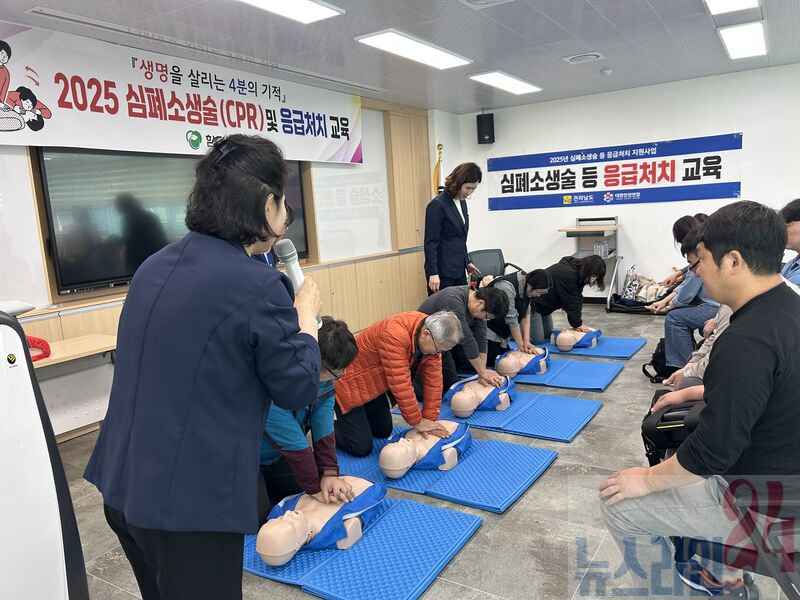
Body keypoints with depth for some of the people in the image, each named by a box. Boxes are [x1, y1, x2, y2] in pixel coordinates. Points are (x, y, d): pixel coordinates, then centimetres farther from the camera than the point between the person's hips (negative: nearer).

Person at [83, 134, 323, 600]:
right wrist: (306, 314, 3)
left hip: (124, 486, 8)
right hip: (192, 499, -7)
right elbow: (298, 389, -11)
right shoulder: (257, 286, -21)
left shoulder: (156, 265, 4)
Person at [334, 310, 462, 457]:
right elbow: (400, 383, -33)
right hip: (349, 381, -8)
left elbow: (433, 380, -8)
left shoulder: (432, 339, -12)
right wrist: (417, 422, -23)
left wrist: (429, 419, -11)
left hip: (374, 382, 8)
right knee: (361, 447, -8)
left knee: (384, 431, 15)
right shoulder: (395, 333, -37)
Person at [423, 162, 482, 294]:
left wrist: (467, 262, 24)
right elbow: (430, 243, -16)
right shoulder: (437, 205, -13)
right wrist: (433, 273, -20)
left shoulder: (462, 203, 12)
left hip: (459, 272, 8)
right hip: (442, 274, -8)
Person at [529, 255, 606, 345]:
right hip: (533, 303, -10)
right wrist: (577, 324, -15)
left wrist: (578, 322, -7)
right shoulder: (567, 274, -29)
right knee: (538, 339, -15)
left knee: (548, 335, 12)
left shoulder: (577, 274, 1)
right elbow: (570, 302, -23)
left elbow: (578, 298, 0)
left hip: (544, 305, 10)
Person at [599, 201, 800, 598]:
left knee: (620, 504, 0)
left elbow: (714, 450, -27)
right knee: (675, 459, 28)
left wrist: (649, 480, -13)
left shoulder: (746, 341, -31)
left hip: (761, 504, -9)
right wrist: (694, 393, 21)